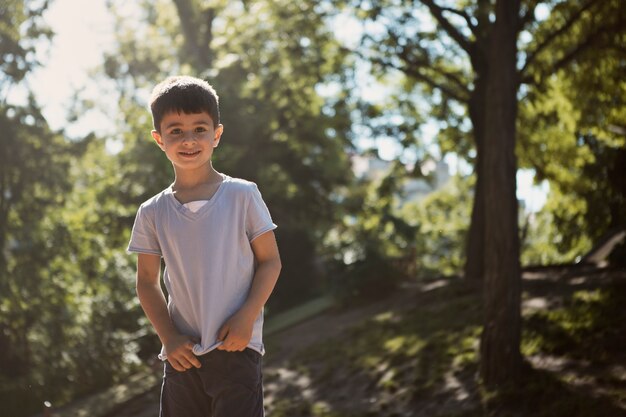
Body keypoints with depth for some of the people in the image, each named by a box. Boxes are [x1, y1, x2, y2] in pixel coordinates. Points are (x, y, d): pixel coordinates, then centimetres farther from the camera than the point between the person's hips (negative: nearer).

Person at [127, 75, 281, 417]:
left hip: (236, 348, -3)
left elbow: (270, 261, 1)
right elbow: (147, 281, 11)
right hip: (183, 354, 3)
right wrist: (169, 337, -1)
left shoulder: (242, 196, -2)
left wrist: (246, 318, -12)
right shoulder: (152, 213, 5)